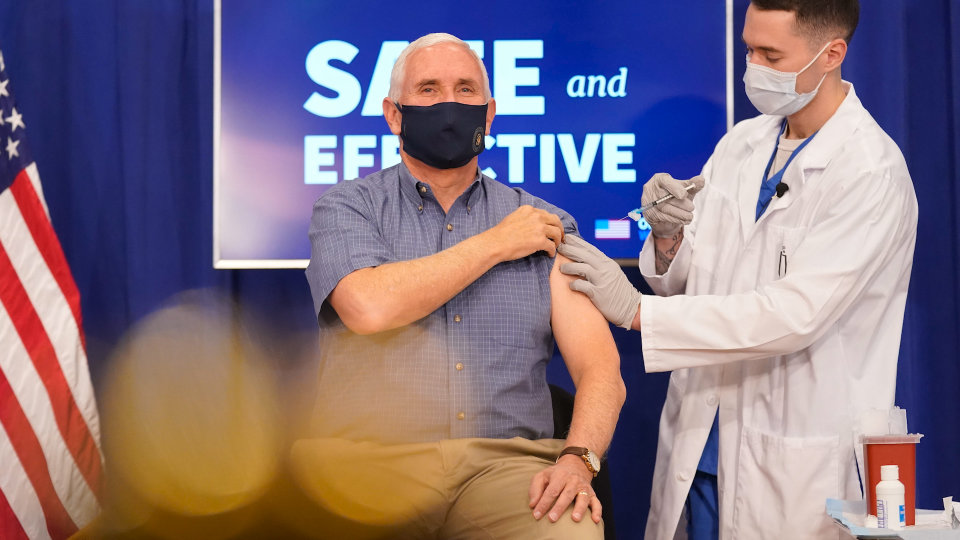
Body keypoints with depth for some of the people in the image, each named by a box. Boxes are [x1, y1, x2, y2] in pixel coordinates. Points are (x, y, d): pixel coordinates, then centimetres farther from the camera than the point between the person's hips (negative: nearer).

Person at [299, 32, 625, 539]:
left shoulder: (544, 225, 13)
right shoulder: (346, 208, 8)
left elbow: (600, 369, 6)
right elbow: (370, 307, -14)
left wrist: (578, 458, -15)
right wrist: (495, 245, -3)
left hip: (505, 460, 1)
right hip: (370, 460, 0)